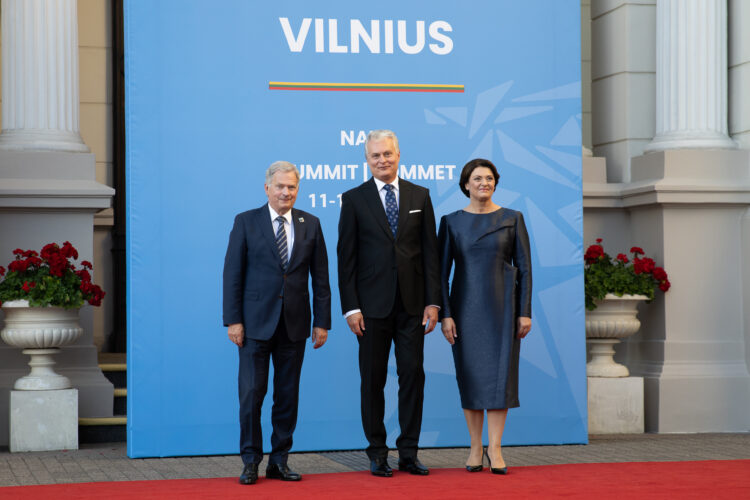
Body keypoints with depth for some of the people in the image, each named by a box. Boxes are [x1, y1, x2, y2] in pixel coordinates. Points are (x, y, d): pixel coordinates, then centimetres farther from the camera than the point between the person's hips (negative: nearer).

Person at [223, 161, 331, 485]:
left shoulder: (310, 224, 7)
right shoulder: (246, 222, 1)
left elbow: (320, 277, 8)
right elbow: (232, 274, -1)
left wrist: (322, 321, 3)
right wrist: (233, 320, -8)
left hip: (294, 324, 2)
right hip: (256, 322, -2)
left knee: (288, 395, 6)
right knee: (251, 393, -2)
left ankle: (279, 461, 15)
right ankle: (250, 461, 7)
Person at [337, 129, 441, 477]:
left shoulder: (419, 196, 8)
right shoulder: (354, 199, 2)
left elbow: (430, 251, 6)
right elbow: (346, 257, 0)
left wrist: (433, 302, -1)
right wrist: (350, 307, -7)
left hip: (412, 304, 2)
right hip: (373, 305, -2)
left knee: (413, 374, 2)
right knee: (373, 379, 3)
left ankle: (408, 452, 10)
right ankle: (377, 453, 12)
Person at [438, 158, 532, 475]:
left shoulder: (512, 219, 3)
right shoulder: (451, 222, 3)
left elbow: (524, 268, 2)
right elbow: (441, 272, 2)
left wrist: (525, 312, -4)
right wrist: (445, 314, -5)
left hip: (502, 306, -1)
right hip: (466, 307, 1)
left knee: (500, 374, -4)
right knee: (470, 375, 2)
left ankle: (495, 448, -1)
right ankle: (475, 448, 10)